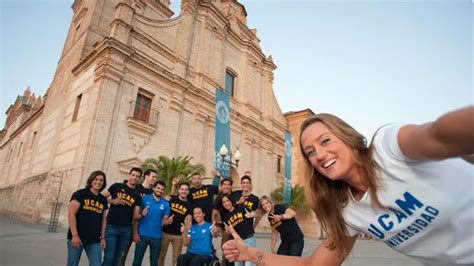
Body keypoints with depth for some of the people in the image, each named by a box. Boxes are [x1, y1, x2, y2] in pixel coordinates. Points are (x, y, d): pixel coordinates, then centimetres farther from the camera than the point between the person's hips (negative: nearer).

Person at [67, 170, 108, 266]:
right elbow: (71, 214, -10)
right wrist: (74, 235, -17)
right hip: (77, 237, -4)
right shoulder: (80, 194, -3)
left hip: (94, 240, 4)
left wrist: (102, 237, 8)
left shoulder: (103, 200, 12)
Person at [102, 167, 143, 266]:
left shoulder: (137, 196, 9)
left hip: (126, 229, 3)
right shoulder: (117, 186, 1)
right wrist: (112, 201, -14)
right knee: (109, 257, -5)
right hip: (111, 226, -3)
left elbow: (135, 215, 5)